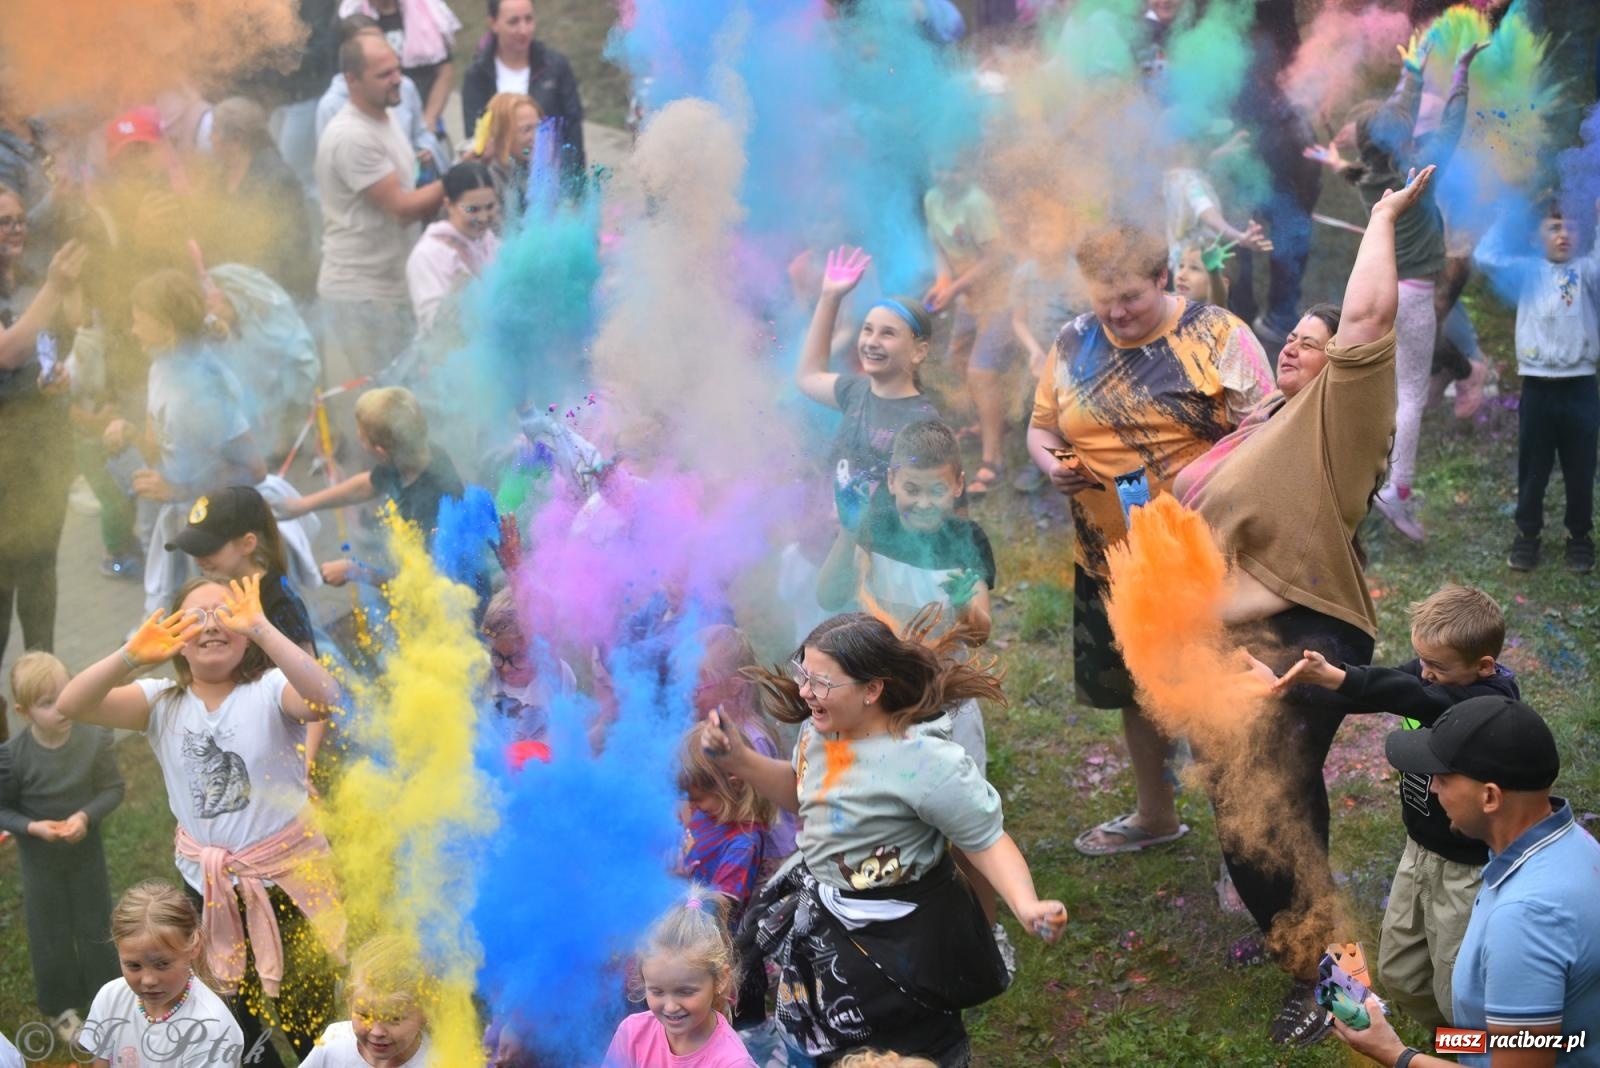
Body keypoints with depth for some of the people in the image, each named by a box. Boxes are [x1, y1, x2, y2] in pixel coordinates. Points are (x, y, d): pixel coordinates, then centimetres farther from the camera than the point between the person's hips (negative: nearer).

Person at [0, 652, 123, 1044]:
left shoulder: (95, 739, -21)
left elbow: (113, 789, -10)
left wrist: (86, 816, -26)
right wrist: (32, 827, -28)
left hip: (87, 850, 1)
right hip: (40, 858, -1)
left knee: (96, 923, 19)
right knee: (50, 932, 16)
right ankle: (61, 1005, 37)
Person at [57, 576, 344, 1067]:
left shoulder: (270, 690, -16)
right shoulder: (162, 702, -4)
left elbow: (326, 698, -39)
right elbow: (71, 705, -19)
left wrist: (260, 629, -49)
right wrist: (130, 657, -38)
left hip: (287, 873, -4)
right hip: (208, 880, 4)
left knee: (306, 1014, 5)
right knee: (241, 1007, 24)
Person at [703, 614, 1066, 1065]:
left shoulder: (925, 762, -32)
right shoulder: (820, 728, -8)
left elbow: (987, 841, -24)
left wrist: (1026, 906, -42)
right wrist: (736, 757, -1)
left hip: (897, 937, -7)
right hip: (820, 910, 8)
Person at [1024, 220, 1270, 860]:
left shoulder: (1217, 338, -9)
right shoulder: (1074, 344, 4)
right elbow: (1041, 427, 12)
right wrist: (1050, 462, -10)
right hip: (1111, 559, 5)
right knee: (1137, 688, 21)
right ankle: (1155, 816, 42)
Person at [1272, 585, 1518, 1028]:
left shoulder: (1492, 703, -28)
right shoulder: (1431, 674, -7)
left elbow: (1417, 698, -43)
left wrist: (1334, 676, -55)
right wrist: (1309, 678, -35)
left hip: (1466, 870, -8)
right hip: (1420, 850, 8)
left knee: (1456, 994, 6)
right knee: (1398, 975, 21)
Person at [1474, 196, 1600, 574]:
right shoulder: (1527, 271, 6)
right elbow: (1486, 257, -7)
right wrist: (1508, 216, -1)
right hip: (1537, 388, 0)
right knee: (1532, 468, 9)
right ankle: (1527, 534, 21)